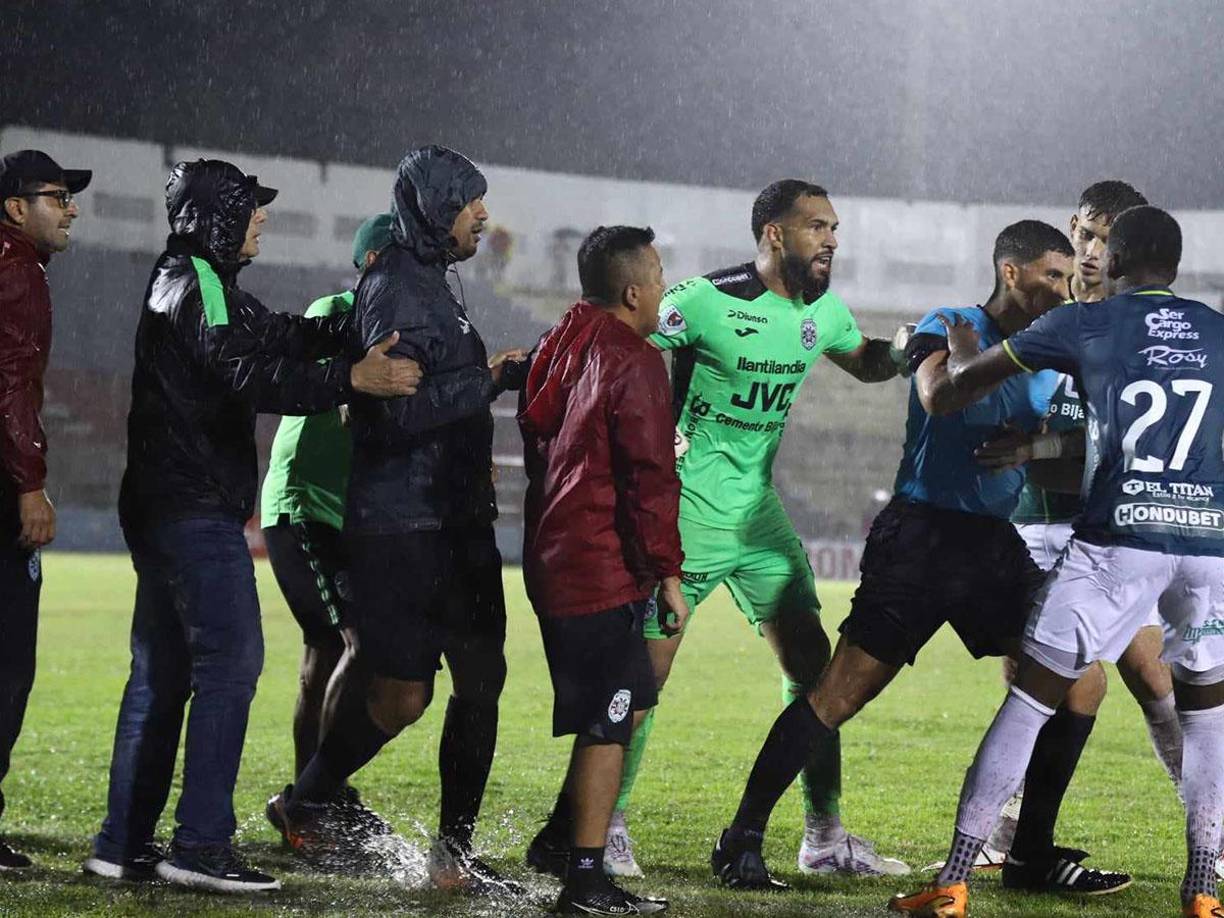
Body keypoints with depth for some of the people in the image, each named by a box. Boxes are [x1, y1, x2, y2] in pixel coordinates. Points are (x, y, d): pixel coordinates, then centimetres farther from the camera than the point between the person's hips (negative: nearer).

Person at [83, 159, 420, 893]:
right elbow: (251, 376, -25)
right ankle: (201, 844, -17)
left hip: (160, 505, 11)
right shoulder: (197, 283, -12)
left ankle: (125, 844, 12)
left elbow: (283, 337, 22)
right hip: (196, 507, -11)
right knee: (230, 658, -12)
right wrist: (353, 379, -34)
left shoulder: (201, 282, 20)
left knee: (163, 670, 11)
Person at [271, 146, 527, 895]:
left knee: (482, 677, 6)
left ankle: (455, 853, 12)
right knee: (403, 693, -5)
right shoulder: (395, 289, -14)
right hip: (404, 522, -9)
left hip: (456, 518, 9)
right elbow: (401, 407, -23)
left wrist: (512, 372, 19)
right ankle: (304, 804, 17)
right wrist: (489, 379, -18)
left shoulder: (432, 285, 18)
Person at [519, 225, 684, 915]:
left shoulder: (558, 349, 15)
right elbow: (650, 477, -16)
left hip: (554, 561, 9)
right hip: (605, 570, -9)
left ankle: (561, 840, 19)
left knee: (628, 704, 19)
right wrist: (669, 574, -12)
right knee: (608, 724, -5)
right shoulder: (634, 363, -12)